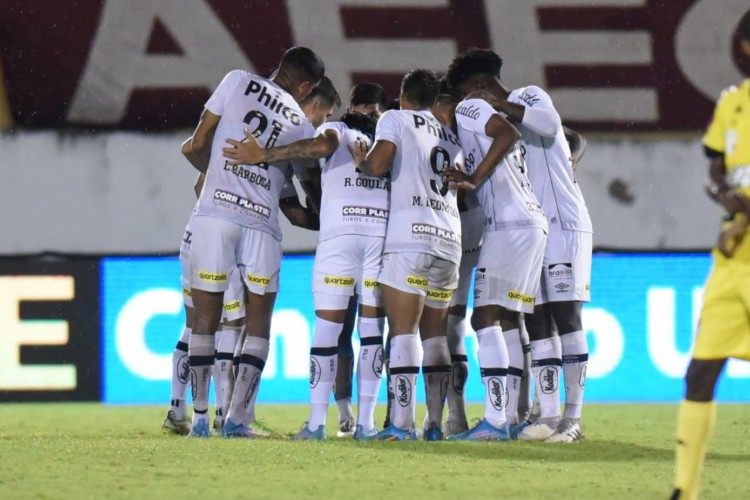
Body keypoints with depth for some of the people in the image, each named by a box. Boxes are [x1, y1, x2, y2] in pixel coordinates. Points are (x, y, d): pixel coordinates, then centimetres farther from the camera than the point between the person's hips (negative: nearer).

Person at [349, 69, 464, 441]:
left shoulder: (395, 120, 5)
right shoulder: (451, 137, 23)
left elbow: (378, 165, -8)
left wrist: (361, 161, 11)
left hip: (409, 236, -6)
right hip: (449, 240, 6)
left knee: (403, 330, -9)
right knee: (435, 333, 11)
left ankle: (402, 423, -18)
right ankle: (435, 423, 9)